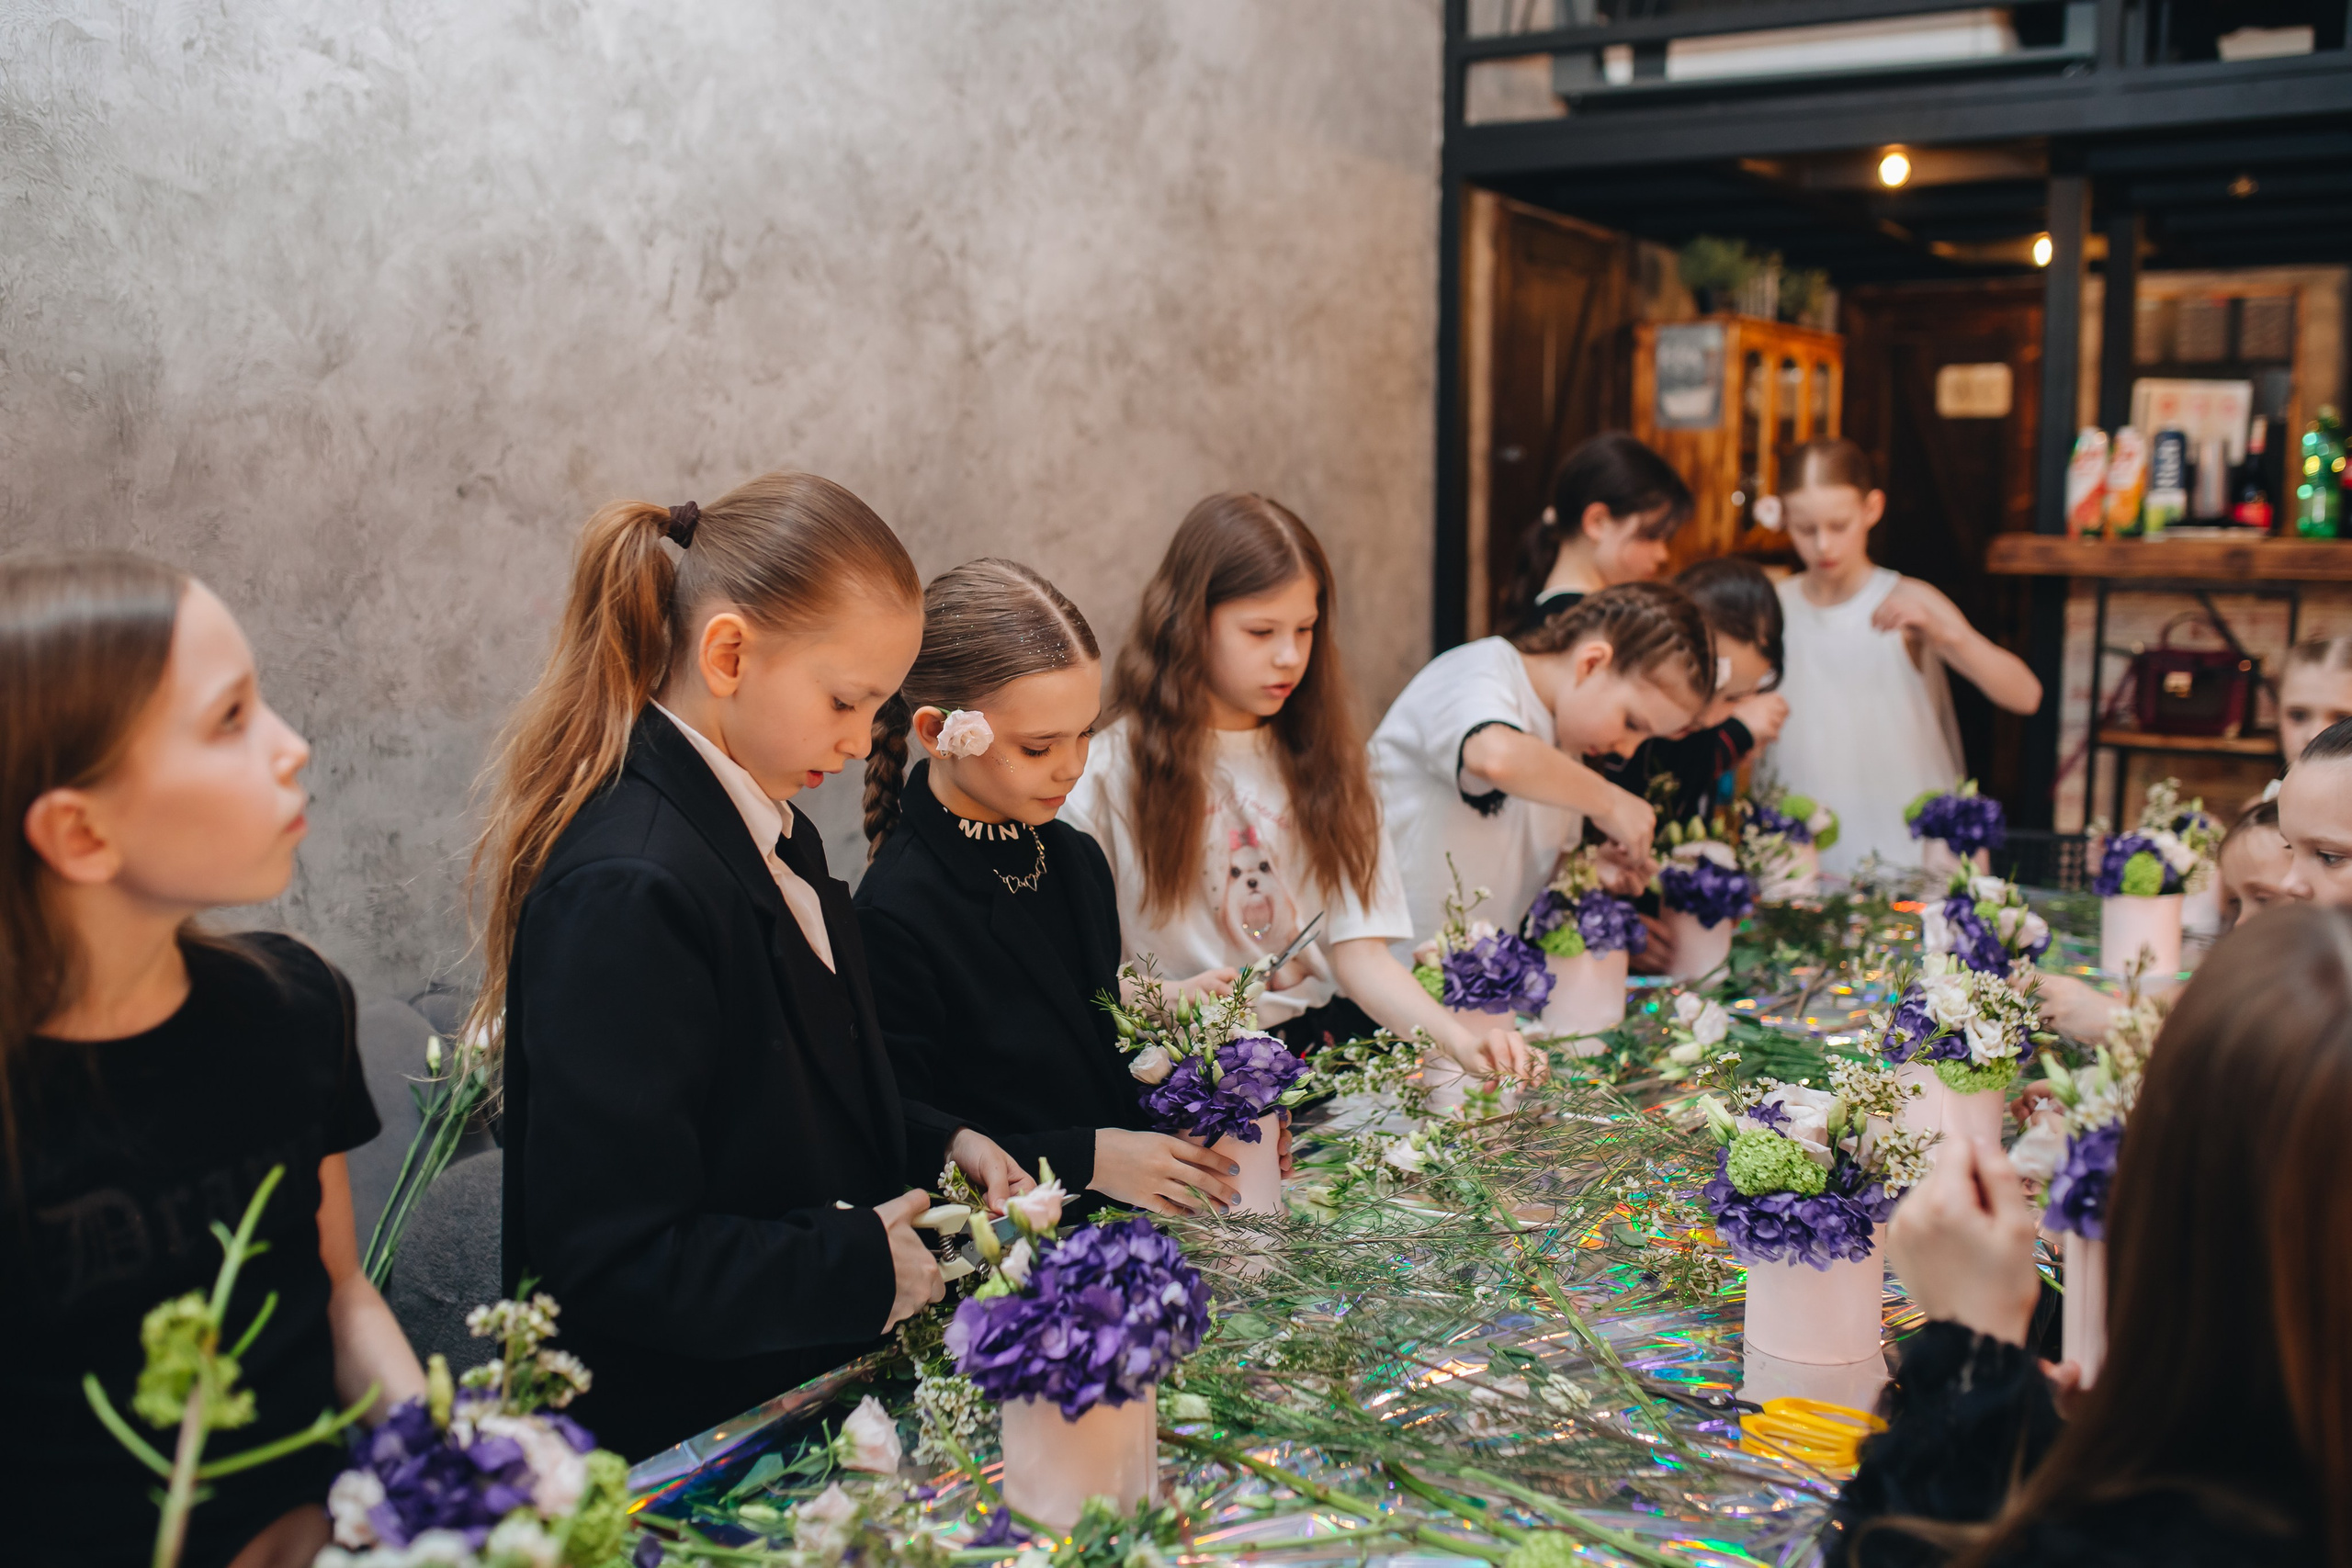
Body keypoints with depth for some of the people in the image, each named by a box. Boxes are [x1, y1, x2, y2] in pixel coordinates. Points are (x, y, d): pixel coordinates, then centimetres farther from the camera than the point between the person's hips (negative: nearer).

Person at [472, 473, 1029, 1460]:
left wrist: (937, 1143, 4)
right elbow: (613, 1261, -25)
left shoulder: (768, 828, 6)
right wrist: (864, 1268, -18)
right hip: (681, 1444, -9)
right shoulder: (626, 894, -25)